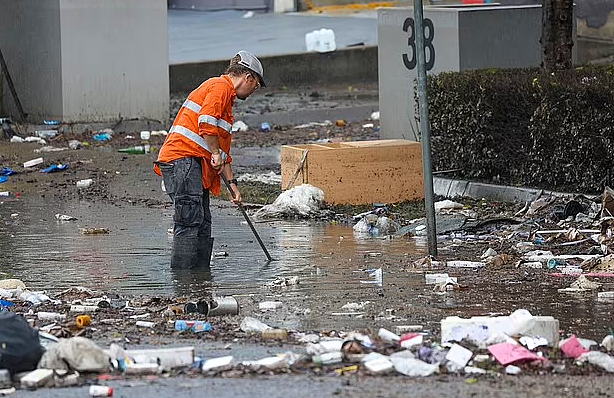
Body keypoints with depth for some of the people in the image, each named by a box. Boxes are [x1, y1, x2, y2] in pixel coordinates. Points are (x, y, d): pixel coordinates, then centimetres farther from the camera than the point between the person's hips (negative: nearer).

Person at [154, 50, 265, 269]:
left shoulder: (226, 96, 30)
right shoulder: (220, 87, -3)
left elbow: (223, 147, 33)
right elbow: (206, 122, -20)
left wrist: (232, 183, 30)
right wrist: (215, 154, -11)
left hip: (194, 165, 11)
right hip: (182, 160, -11)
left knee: (202, 224, 9)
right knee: (190, 220, -15)